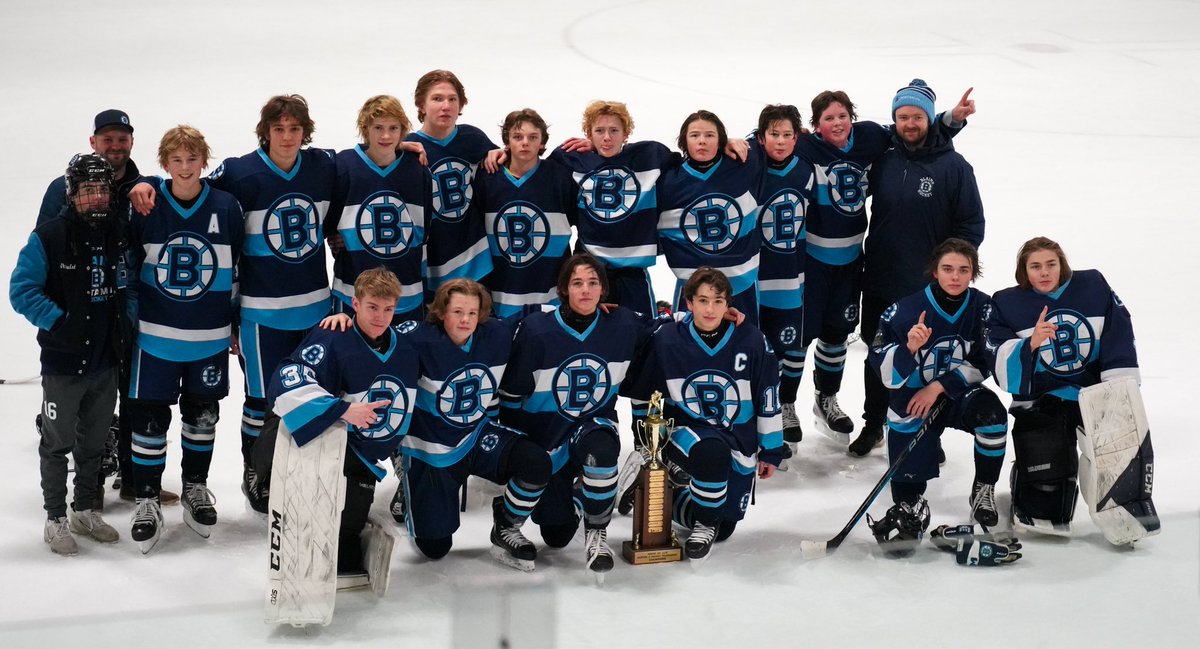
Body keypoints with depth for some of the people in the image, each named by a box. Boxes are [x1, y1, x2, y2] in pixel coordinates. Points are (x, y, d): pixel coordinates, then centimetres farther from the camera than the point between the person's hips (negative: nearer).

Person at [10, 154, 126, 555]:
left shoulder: (120, 236, 0)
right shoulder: (49, 237, -15)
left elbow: (131, 286, 14)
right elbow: (21, 290, -14)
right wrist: (58, 321, -21)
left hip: (105, 361, 5)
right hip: (62, 362, -5)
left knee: (94, 441, 18)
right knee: (58, 442, 7)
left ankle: (85, 510, 33)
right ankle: (56, 520, 19)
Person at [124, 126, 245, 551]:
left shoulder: (226, 208, -5)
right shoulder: (146, 208, -6)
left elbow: (239, 269, 4)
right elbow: (129, 266, 4)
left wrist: (236, 323, 6)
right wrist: (130, 318, 4)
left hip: (210, 337, 1)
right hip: (156, 335, -1)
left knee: (202, 416, 14)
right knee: (149, 417, 1)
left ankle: (195, 488, 32)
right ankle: (147, 498, 14)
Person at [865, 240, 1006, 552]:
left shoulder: (984, 309, -9)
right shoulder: (905, 311, -15)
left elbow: (983, 365, -5)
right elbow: (887, 374, -16)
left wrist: (939, 386, -17)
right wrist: (909, 347, -36)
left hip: (960, 394, 1)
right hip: (913, 398, -1)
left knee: (991, 411, -28)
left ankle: (984, 490, -9)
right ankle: (910, 504, 5)